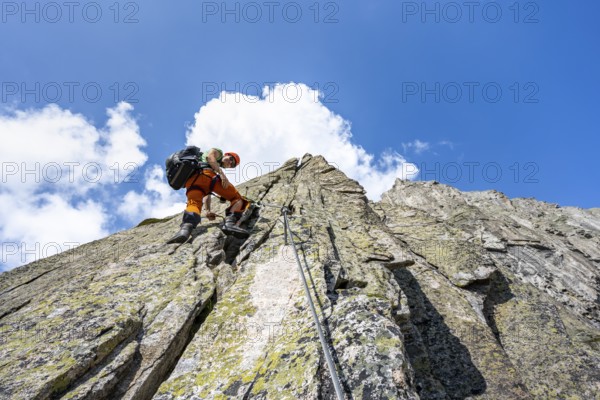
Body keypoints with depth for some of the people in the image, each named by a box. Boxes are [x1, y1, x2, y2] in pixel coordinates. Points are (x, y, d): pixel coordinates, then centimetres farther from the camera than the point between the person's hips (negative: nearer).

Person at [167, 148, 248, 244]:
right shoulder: (217, 152, 31)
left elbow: (207, 191, 33)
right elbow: (210, 156, 5)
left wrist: (208, 210, 21)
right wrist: (222, 173, -9)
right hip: (203, 173, -6)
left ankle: (185, 229, -55)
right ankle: (230, 223, -33)